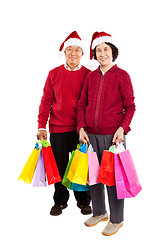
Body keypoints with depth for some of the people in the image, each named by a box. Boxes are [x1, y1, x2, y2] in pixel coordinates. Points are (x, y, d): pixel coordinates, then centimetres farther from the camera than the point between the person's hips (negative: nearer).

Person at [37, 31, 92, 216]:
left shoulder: (89, 75, 1)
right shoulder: (54, 74, 4)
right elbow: (46, 101, 4)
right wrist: (41, 126, -2)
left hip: (81, 129, -1)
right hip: (58, 128, 1)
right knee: (59, 166, 9)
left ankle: (83, 201, 26)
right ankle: (60, 201, 27)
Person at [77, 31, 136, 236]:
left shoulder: (122, 75, -3)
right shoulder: (91, 76, 9)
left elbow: (130, 106, -2)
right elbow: (82, 104, 12)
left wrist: (122, 128, -16)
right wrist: (81, 128, -1)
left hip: (112, 135, -4)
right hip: (91, 135, 5)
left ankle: (116, 219, 21)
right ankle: (99, 212, 33)